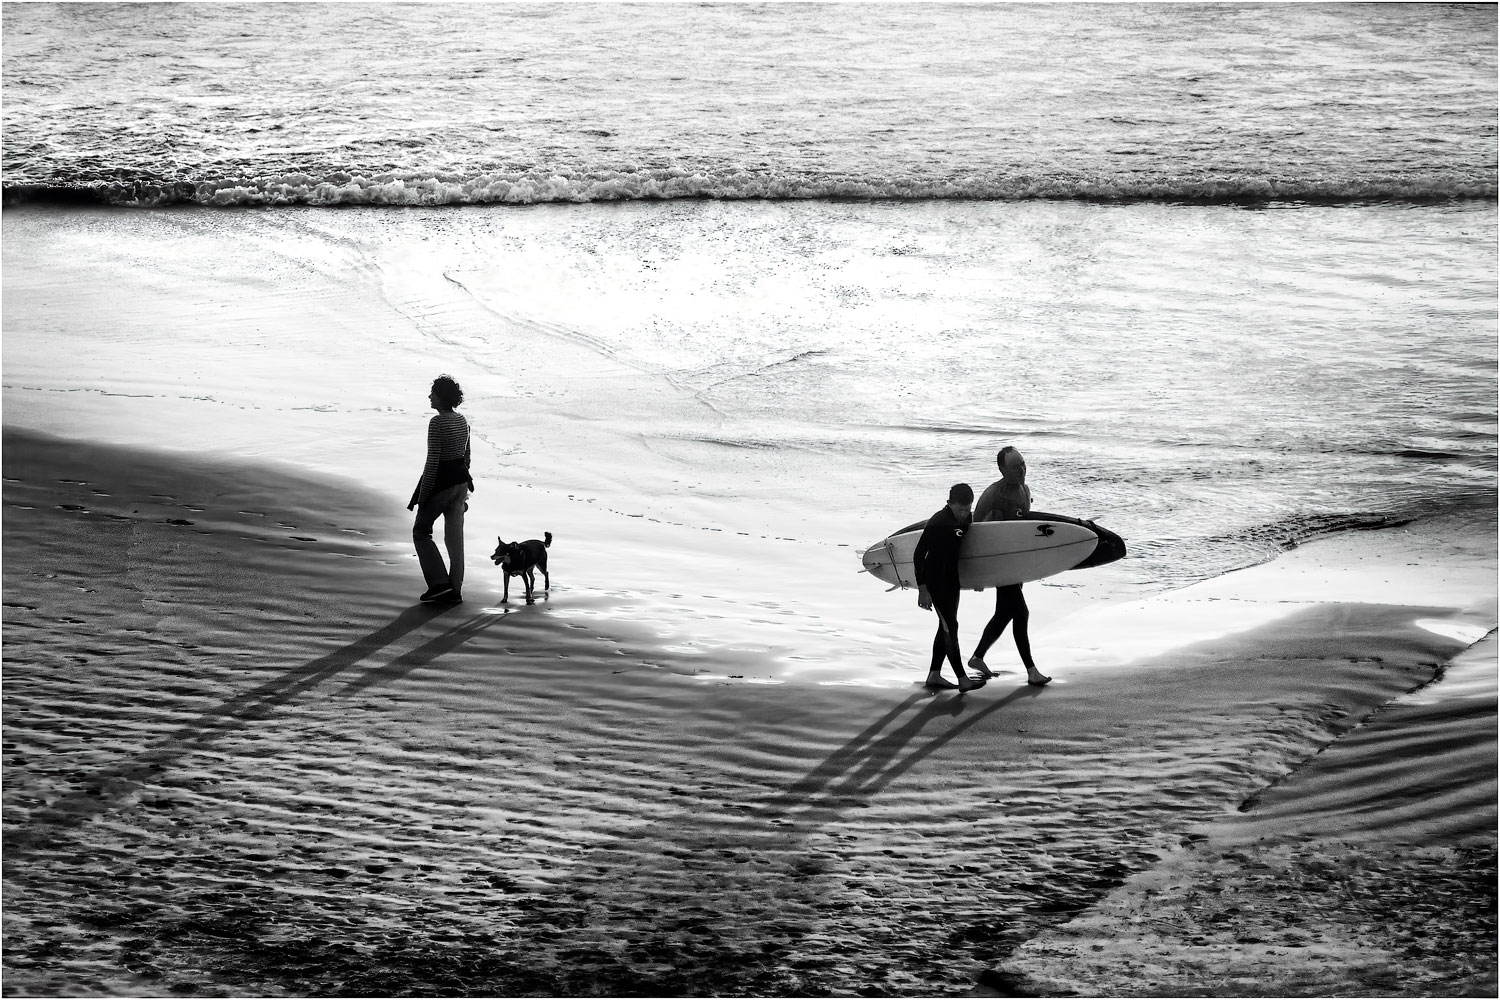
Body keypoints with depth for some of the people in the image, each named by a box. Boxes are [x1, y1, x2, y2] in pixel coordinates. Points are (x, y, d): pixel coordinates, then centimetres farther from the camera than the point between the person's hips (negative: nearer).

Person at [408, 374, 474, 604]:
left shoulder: (437, 423, -19)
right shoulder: (462, 421, 8)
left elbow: (432, 462, -20)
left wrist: (422, 495, -14)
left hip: (441, 482, -8)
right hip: (461, 481, 8)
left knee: (421, 531, 8)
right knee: (455, 537, 11)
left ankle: (439, 583, -1)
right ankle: (454, 591, 13)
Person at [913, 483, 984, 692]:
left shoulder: (967, 518, 2)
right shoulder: (938, 522, -21)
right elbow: (918, 555, -19)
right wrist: (922, 589, -21)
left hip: (952, 578, 8)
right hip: (935, 579, -8)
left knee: (946, 626, 12)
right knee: (950, 627, -9)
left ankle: (934, 675, 21)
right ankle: (963, 680, -9)